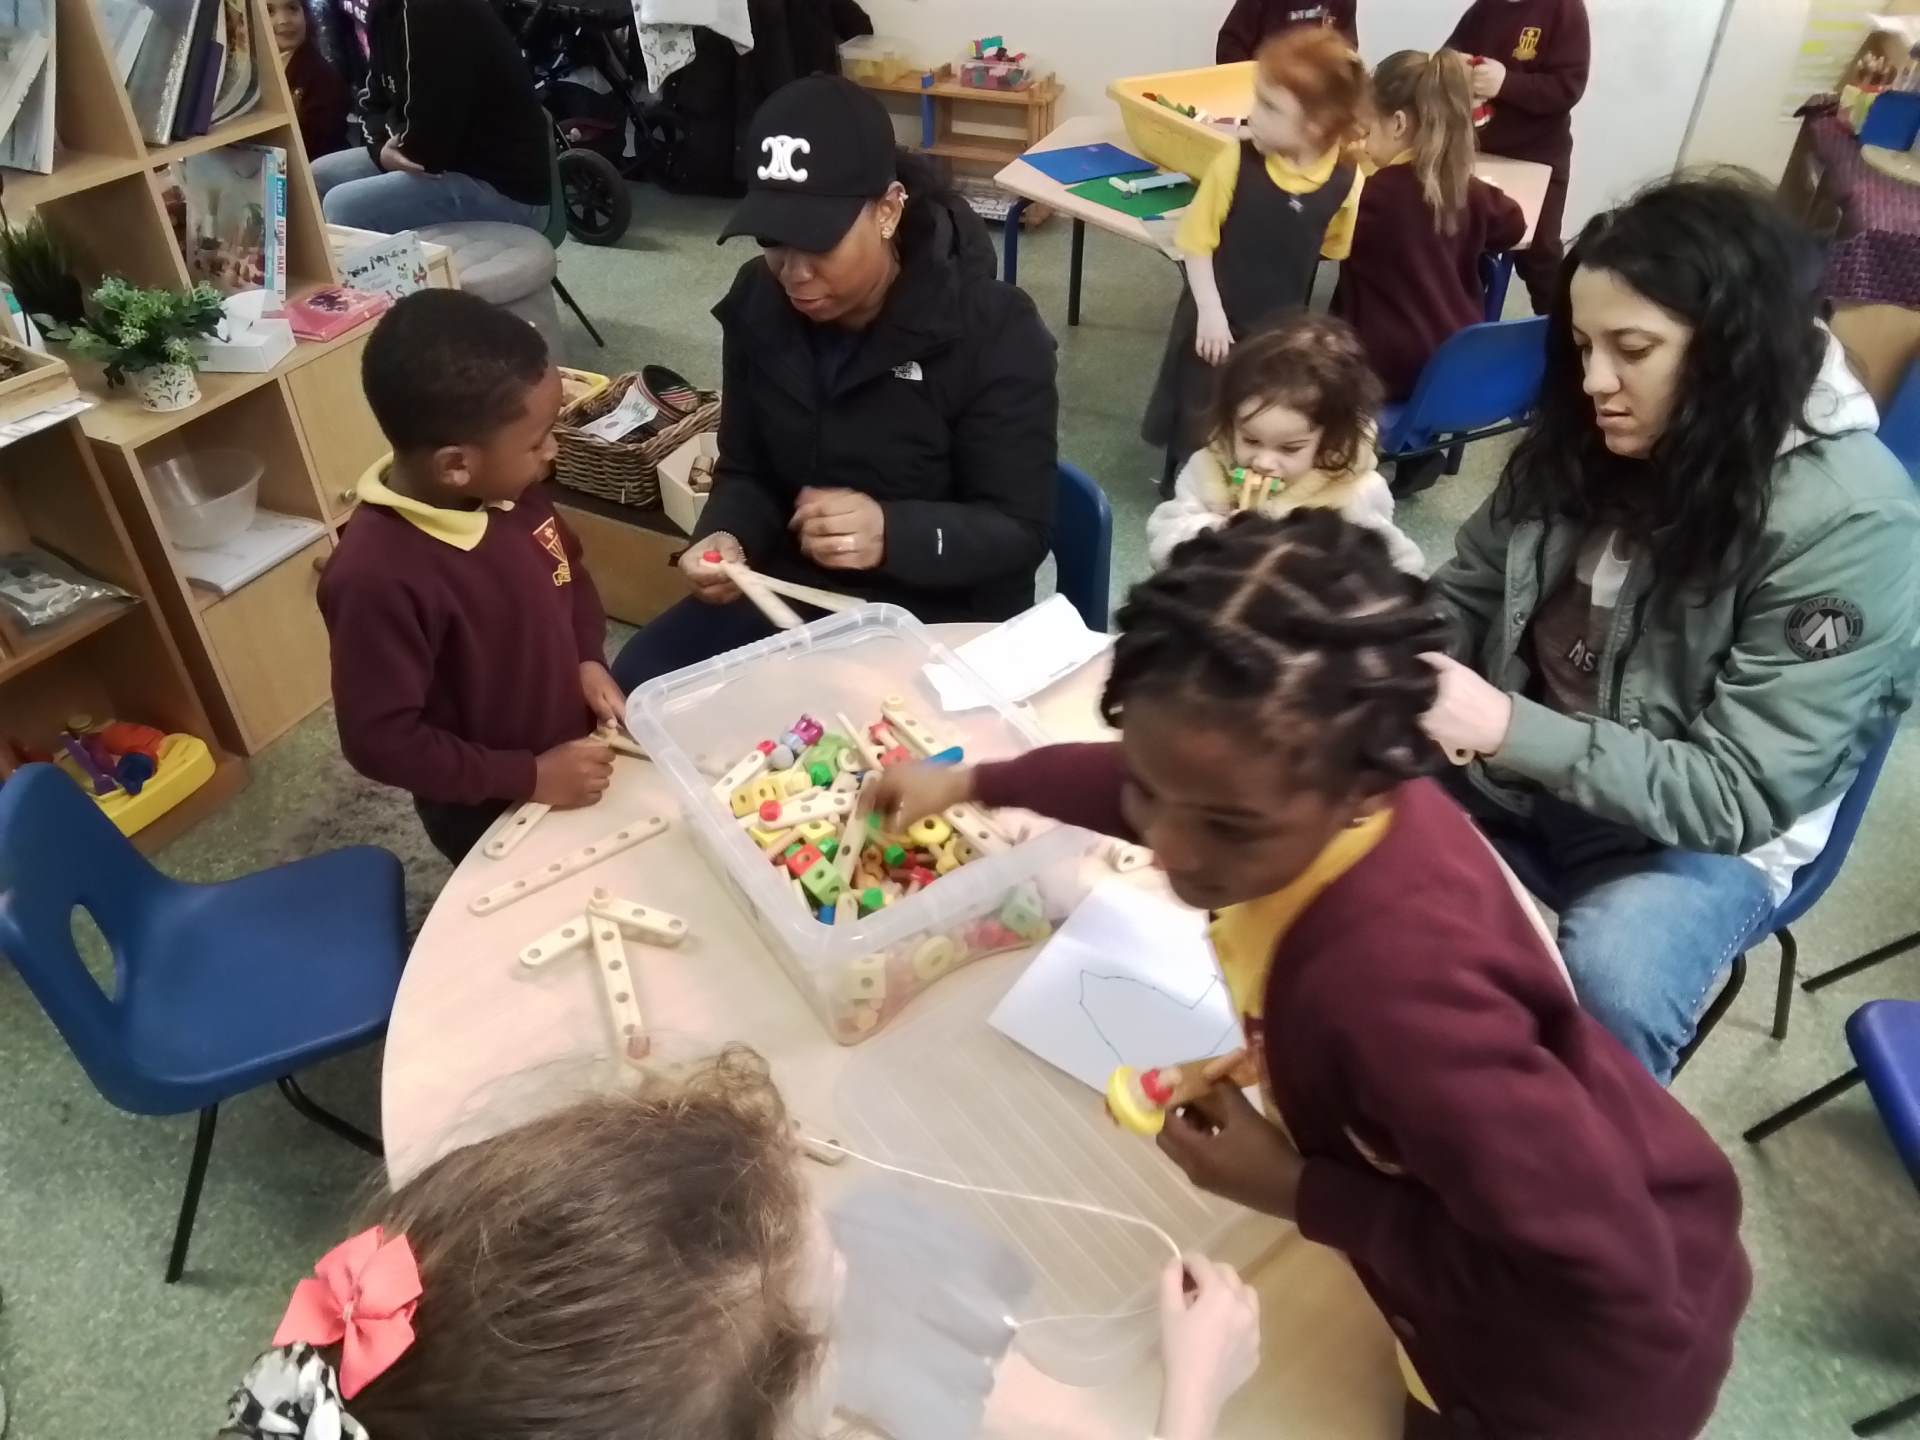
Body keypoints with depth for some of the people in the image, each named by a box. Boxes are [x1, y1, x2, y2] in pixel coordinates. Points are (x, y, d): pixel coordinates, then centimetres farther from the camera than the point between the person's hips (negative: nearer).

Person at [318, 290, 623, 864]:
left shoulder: (509, 490, -15)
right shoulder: (378, 578, -35)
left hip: (579, 758, 6)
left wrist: (588, 659, -8)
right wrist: (529, 776, -24)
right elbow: (380, 740, -28)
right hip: (491, 816, -6)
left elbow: (568, 569, 6)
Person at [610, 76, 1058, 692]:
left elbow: (1021, 530, -17)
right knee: (634, 689, -9)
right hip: (785, 591, 5)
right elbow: (746, 472, 7)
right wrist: (726, 538, -18)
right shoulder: (757, 303, -2)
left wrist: (891, 533, -36)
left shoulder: (994, 331, -17)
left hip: (936, 618, -4)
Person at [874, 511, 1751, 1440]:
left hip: (1590, 1360, -5)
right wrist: (977, 783, 11)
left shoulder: (1396, 983, -45)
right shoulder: (1314, 783, -21)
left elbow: (1610, 1281, -35)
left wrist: (1299, 1191, -28)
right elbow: (1172, 784, 3)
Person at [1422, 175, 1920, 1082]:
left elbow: (1738, 795, -23)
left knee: (1612, 988, -33)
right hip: (1518, 762, 5)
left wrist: (1509, 729, -33)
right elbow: (1469, 592, 5)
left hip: (1698, 832, -5)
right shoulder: (1584, 436, -6)